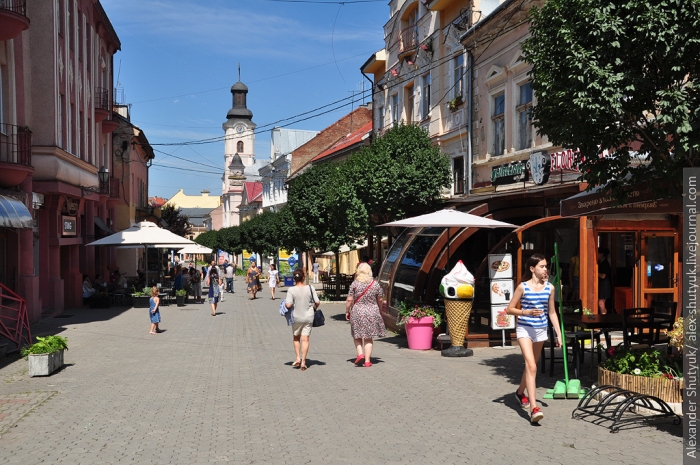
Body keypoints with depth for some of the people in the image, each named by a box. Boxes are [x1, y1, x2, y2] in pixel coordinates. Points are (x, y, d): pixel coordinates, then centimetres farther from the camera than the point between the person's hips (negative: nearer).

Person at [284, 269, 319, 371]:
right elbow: (317, 302, -6)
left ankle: (298, 358, 14)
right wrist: (314, 307, 14)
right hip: (308, 317, 1)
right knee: (305, 339, 5)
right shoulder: (310, 288, -8)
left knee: (296, 338, 19)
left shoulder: (291, 290, -13)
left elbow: (288, 305, -20)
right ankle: (303, 362, 4)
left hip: (296, 317, -1)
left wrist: (285, 303, 2)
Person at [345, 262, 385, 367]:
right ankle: (367, 360, 6)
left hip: (357, 312, -2)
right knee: (369, 337, 8)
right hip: (372, 313, 2)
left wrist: (347, 312, 6)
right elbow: (379, 300, 9)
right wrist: (379, 311, 25)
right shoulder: (375, 284, 1)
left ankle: (360, 354, -5)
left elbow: (349, 300, -7)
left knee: (357, 335, 14)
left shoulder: (355, 284, -6)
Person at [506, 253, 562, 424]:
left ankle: (520, 392, 45)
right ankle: (533, 408, -21)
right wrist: (527, 312, -19)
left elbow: (552, 312, 9)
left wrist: (559, 334, 6)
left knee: (531, 365, 18)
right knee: (531, 366, -16)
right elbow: (509, 309, -4)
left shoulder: (549, 287, 3)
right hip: (525, 329, -5)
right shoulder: (523, 287, -9)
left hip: (541, 330, 5)